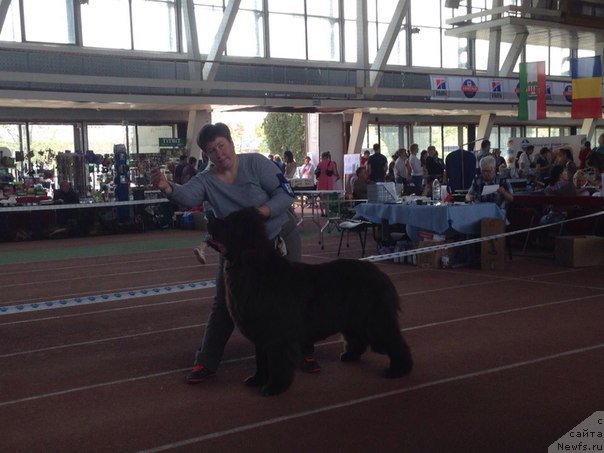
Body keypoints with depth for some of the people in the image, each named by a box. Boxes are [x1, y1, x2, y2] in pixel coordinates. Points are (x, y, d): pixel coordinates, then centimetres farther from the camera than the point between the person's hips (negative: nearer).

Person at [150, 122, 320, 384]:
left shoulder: (255, 163, -16)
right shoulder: (205, 180, -11)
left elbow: (285, 193, -16)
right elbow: (187, 196, -33)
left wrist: (263, 211, -33)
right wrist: (167, 188, -55)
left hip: (280, 238, -2)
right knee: (224, 304, 2)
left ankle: (305, 352, 23)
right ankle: (206, 363, 12)